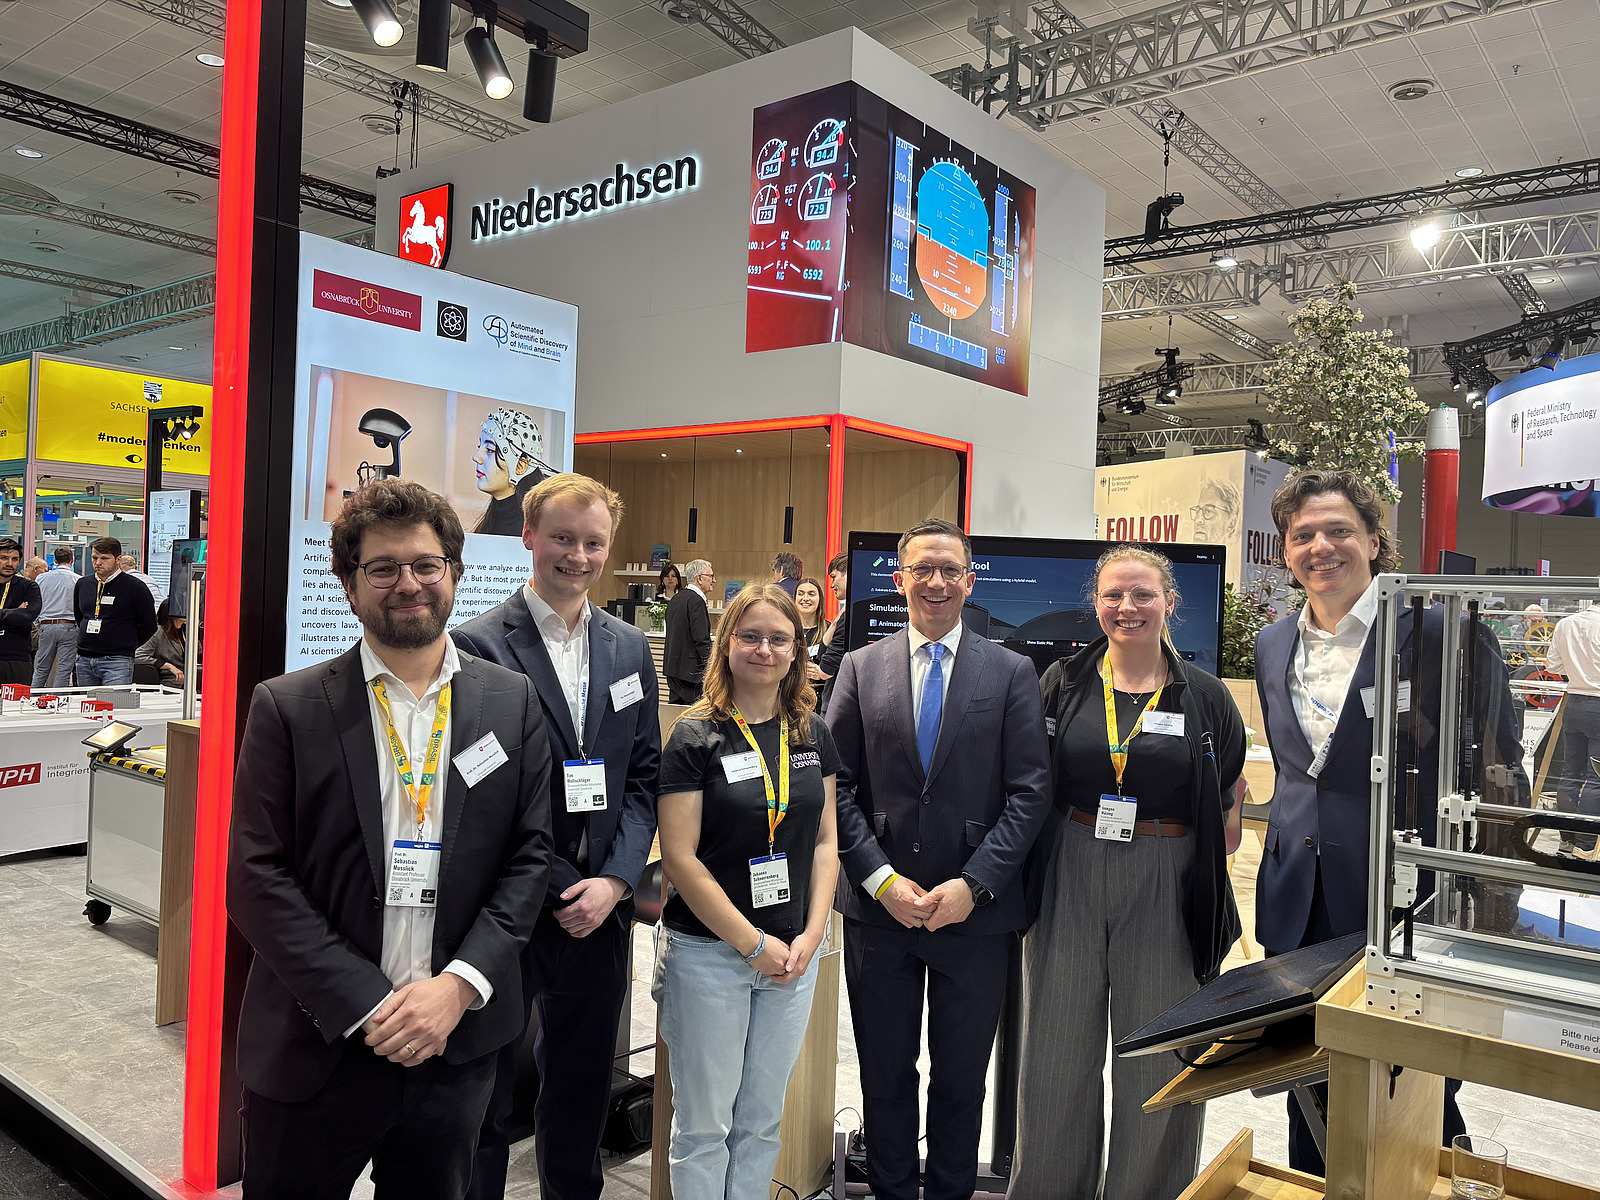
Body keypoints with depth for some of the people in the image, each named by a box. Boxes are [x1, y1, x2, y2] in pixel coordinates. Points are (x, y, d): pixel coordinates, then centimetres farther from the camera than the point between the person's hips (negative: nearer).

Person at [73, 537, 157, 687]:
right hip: (84, 660, 6)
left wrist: (127, 645, 2)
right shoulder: (83, 584, 12)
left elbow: (149, 625, -2)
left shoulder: (134, 587, -6)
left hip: (116, 662, -6)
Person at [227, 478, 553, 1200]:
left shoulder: (513, 703, 1)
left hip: (458, 1046, 2)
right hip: (317, 1047, -1)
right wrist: (367, 1004, -14)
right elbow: (256, 877, -8)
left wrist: (459, 985, -12)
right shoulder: (287, 708, -5)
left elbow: (530, 857, 0)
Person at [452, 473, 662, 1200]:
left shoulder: (629, 649, 6)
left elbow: (643, 775, 7)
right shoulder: (479, 646, -11)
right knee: (484, 1098, 12)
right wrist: (559, 889, -13)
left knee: (582, 1089, 20)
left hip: (600, 910, 5)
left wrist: (615, 880, -6)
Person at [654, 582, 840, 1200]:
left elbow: (826, 839, 9)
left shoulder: (814, 736, 5)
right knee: (703, 1125, 9)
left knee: (761, 1121, 16)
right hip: (707, 952, -4)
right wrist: (754, 943, -12)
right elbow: (680, 858, -13)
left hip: (793, 954, 4)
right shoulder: (696, 738, -10)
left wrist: (811, 935, -2)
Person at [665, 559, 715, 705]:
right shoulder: (696, 601, -15)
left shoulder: (675, 599, 13)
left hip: (672, 665, 9)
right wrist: (712, 664, -11)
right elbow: (701, 639, -17)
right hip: (690, 669, -9)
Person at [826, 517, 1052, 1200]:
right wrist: (882, 879, -10)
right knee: (885, 1076, 15)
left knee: (962, 1080, 14)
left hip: (976, 912, -1)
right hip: (878, 908, 1)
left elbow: (1030, 792, -5)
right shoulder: (860, 668, 3)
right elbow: (836, 786, 0)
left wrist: (973, 885, -13)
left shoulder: (1012, 673, 0)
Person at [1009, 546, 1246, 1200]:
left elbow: (1228, 801, 11)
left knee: (1156, 1051, 8)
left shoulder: (1205, 696, 2)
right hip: (1069, 877, 1)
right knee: (1060, 1044, 10)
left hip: (1166, 887, 0)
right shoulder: (1062, 684, 3)